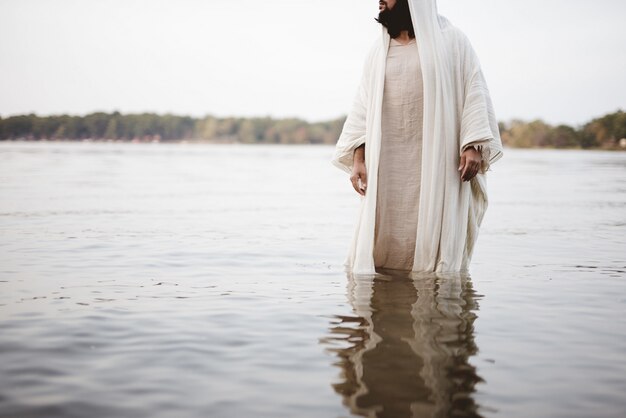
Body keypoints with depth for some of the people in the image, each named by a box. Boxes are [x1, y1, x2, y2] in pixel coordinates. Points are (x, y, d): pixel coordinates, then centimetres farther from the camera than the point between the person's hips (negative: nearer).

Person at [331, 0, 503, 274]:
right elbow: (363, 107, 12)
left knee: (434, 239, -2)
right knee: (382, 242, -2)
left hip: (438, 162, -3)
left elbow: (475, 94, -1)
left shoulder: (452, 41, 4)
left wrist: (473, 146, -12)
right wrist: (357, 158, 1)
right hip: (388, 167, 3)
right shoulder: (378, 51, 15)